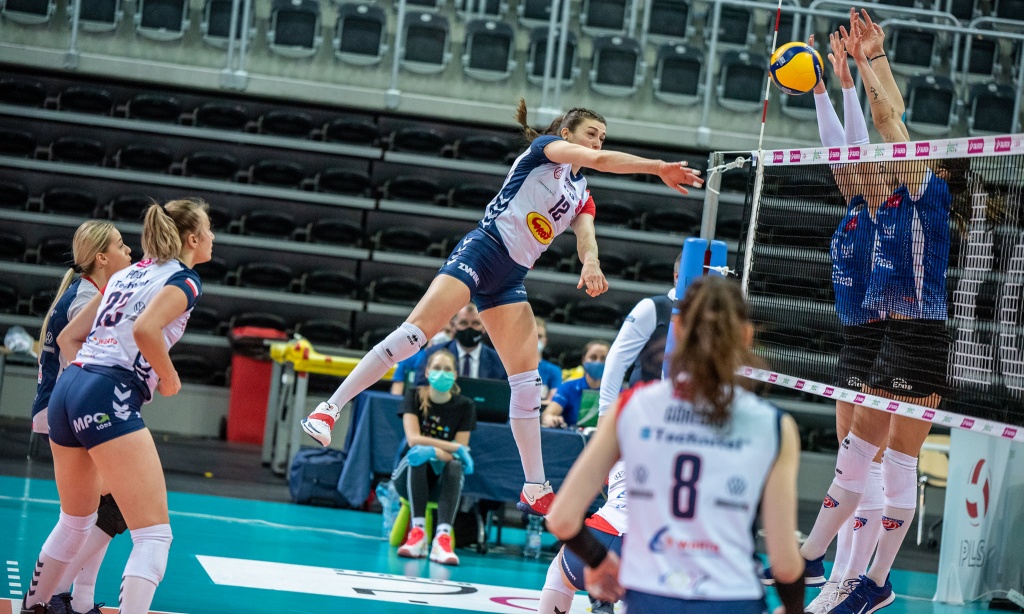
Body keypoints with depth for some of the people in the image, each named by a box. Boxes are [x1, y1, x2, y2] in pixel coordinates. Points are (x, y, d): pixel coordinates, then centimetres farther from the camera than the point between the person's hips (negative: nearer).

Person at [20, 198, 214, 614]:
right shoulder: (184, 280, 0)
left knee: (76, 521, 27)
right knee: (154, 535, -10)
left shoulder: (127, 275, 23)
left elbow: (68, 337, 24)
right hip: (109, 399, -9)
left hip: (66, 391, 9)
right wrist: (170, 380, -5)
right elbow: (145, 329, -19)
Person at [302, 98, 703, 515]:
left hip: (510, 280, 8)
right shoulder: (545, 148, 2)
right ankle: (329, 409, -19)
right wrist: (658, 167, -18)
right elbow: (599, 160, -16)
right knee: (414, 332, -22)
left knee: (527, 380, 2)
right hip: (482, 250, -8)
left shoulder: (582, 194, 20)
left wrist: (591, 262, -21)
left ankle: (535, 491, 5)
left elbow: (585, 234, 2)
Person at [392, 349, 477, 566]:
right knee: (417, 457, -34)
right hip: (410, 477, 0)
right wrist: (456, 447, -26)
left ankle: (442, 538, -50)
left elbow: (458, 457, -10)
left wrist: (433, 451, -31)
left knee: (454, 466, -33)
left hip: (441, 482, 0)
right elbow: (413, 439, -18)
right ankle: (418, 532, -42)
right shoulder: (415, 399, -2)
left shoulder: (464, 406, -1)